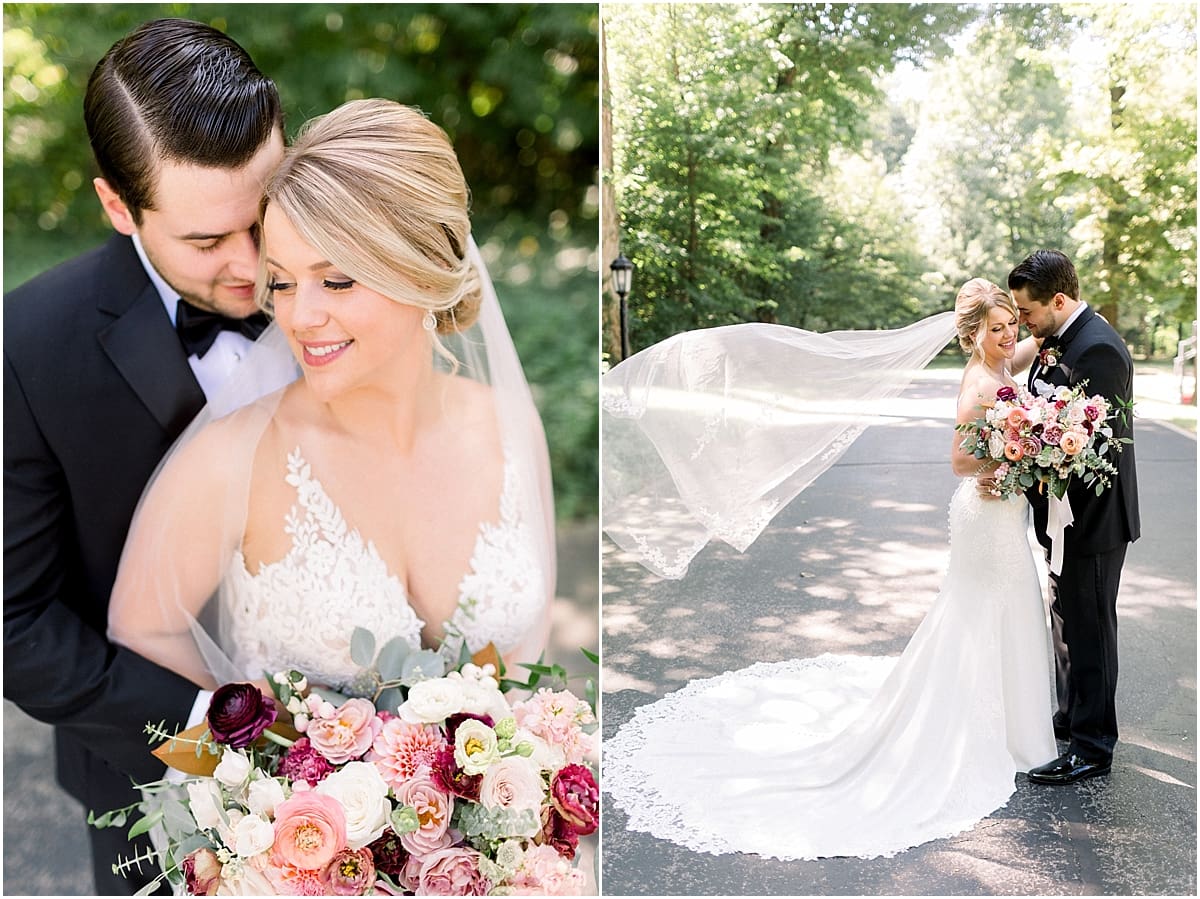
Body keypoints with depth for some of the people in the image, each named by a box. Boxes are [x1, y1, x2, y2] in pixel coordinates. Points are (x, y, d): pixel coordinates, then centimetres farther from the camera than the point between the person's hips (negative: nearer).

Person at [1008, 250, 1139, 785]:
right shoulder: (1059, 341, 8)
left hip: (1094, 519, -10)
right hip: (1073, 513, 10)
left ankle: (1092, 746, 14)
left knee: (1088, 629, 1)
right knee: (1067, 621, 22)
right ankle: (1073, 715, 38)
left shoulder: (1097, 349, -23)